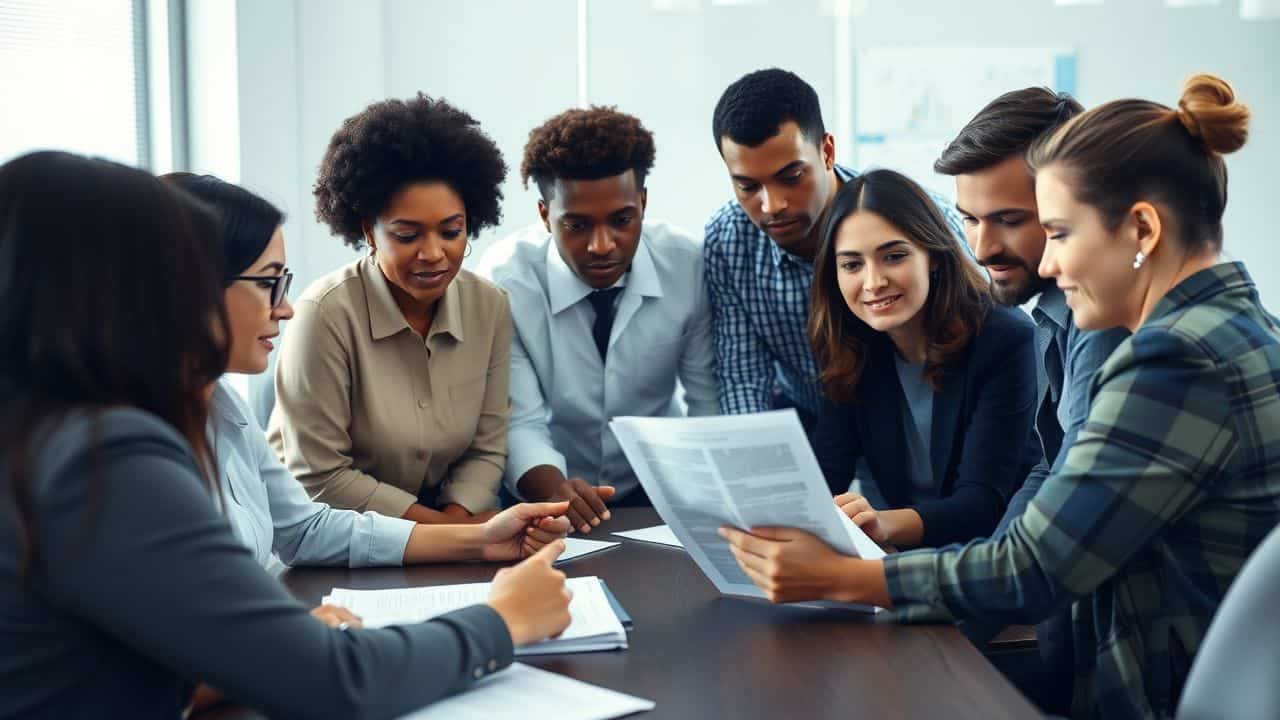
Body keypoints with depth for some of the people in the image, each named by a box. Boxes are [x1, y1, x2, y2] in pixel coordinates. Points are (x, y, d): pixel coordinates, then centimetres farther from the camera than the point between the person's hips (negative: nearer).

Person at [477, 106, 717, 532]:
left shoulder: (688, 266, -12)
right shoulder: (504, 280, -16)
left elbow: (709, 399, -5)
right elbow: (519, 423, -17)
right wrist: (553, 490, -37)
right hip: (545, 495, -1)